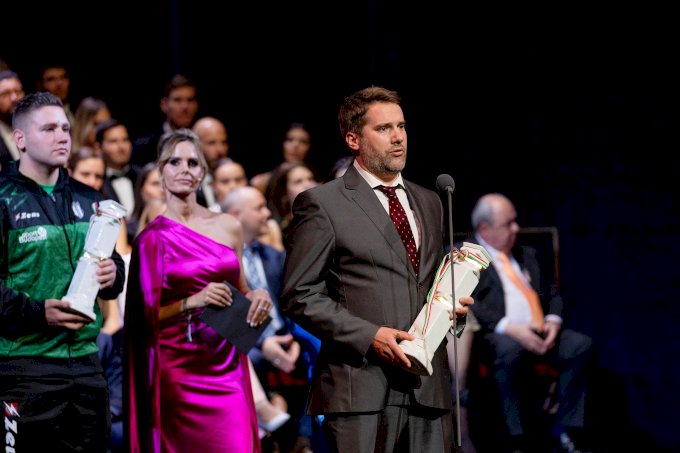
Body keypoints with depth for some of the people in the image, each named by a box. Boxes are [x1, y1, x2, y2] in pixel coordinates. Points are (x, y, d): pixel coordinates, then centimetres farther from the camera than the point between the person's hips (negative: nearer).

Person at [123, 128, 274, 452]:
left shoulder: (228, 227, 9)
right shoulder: (153, 238, -1)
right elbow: (147, 314, -3)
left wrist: (256, 298, -1)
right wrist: (192, 302, -17)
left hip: (227, 365, 3)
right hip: (178, 371, -3)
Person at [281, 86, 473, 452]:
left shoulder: (428, 202, 20)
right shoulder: (321, 203, 0)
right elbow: (299, 295, -5)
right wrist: (369, 336, -14)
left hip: (428, 386, 5)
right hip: (361, 389, -5)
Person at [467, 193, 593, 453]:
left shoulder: (526, 255, 25)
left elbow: (551, 293, 23)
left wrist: (553, 320, -1)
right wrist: (509, 327, -21)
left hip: (538, 333, 6)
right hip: (495, 335, -6)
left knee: (581, 345, -20)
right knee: (509, 347, -40)